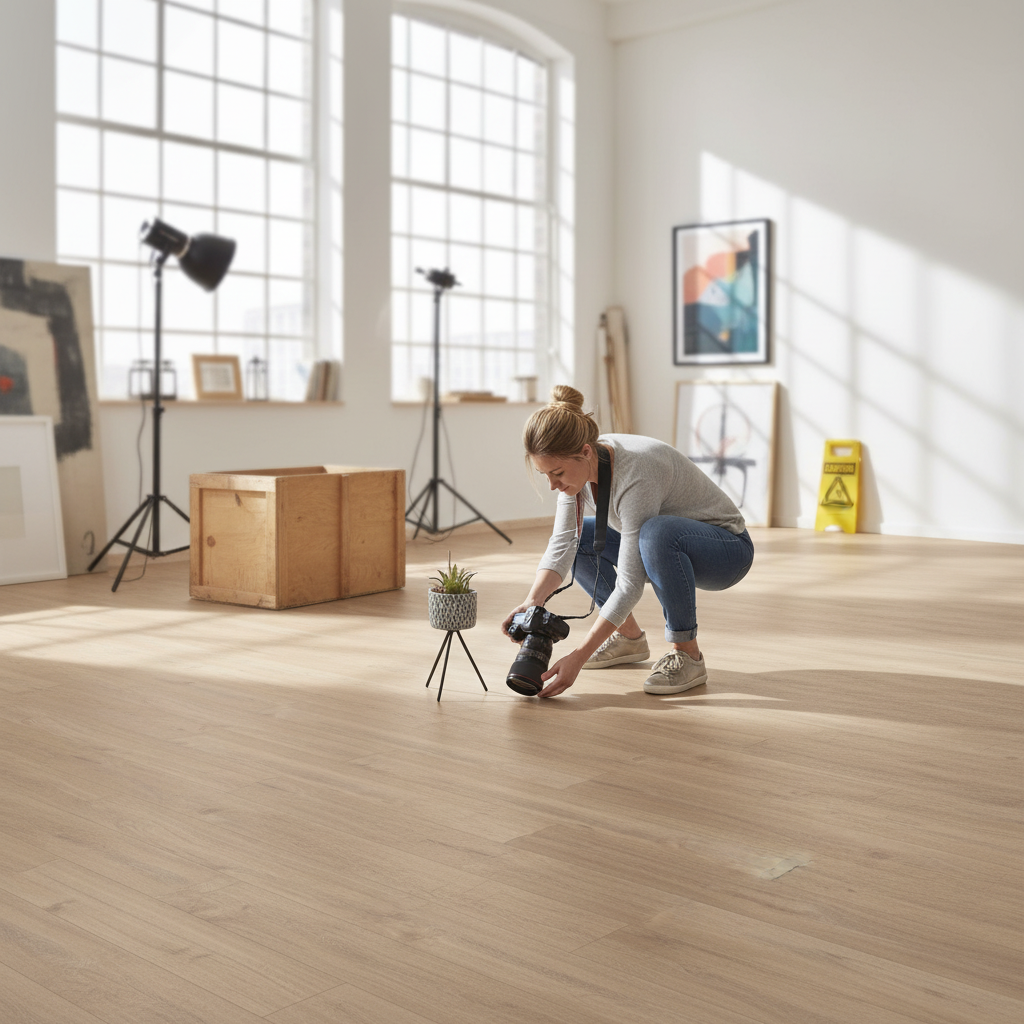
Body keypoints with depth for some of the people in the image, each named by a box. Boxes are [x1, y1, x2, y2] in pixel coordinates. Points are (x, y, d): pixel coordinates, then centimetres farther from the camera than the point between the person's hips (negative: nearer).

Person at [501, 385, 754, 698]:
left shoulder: (635, 476, -35)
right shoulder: (576, 465, -13)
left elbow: (630, 585, -35)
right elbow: (561, 546, -11)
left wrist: (578, 657, -37)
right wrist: (532, 602, -29)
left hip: (726, 550, -8)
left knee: (655, 533, -38)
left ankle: (687, 654, -20)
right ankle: (629, 636, 10)